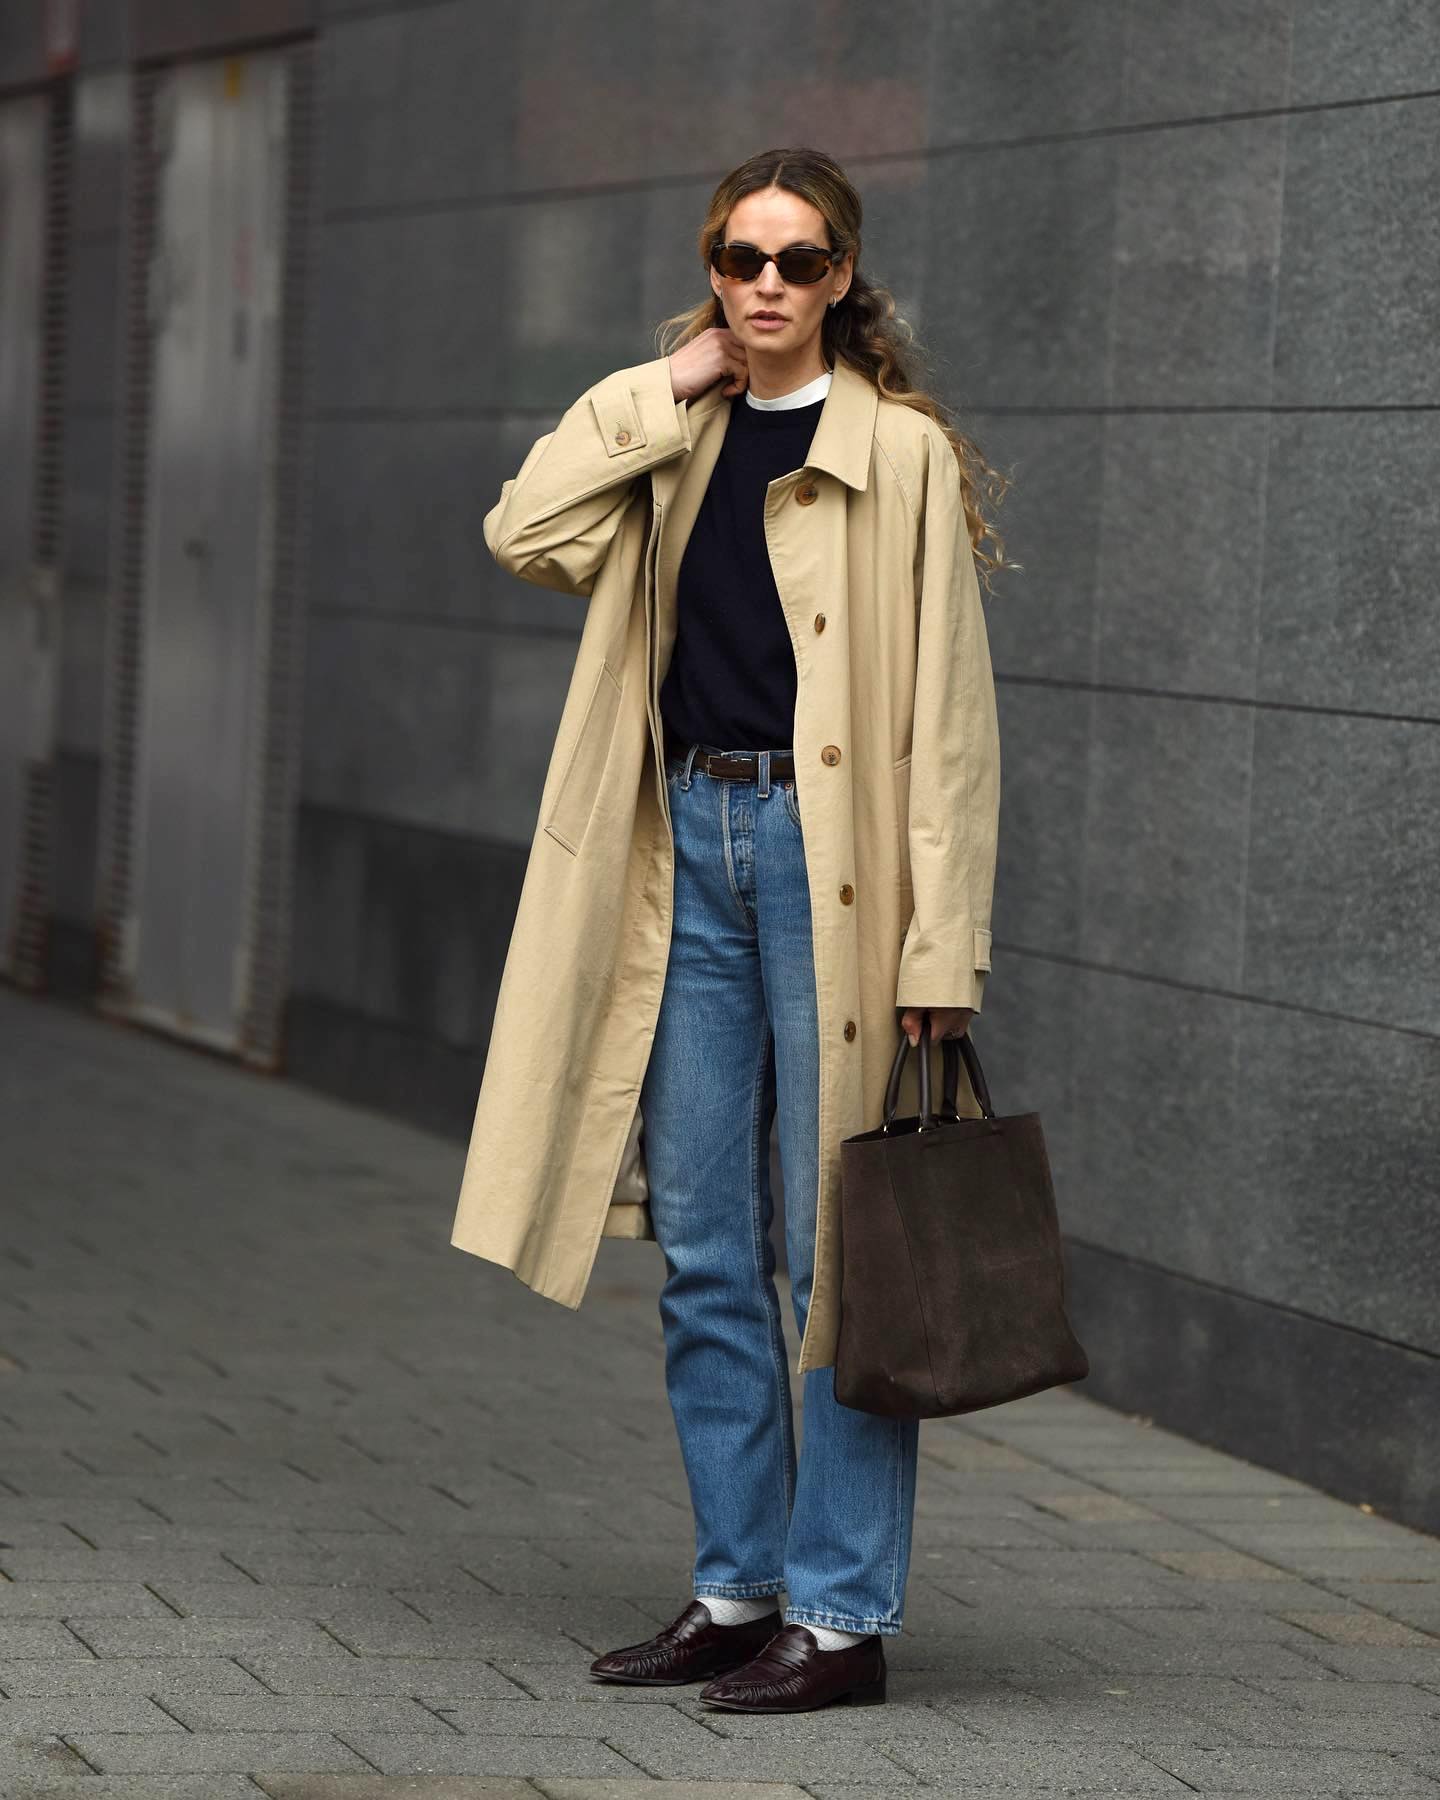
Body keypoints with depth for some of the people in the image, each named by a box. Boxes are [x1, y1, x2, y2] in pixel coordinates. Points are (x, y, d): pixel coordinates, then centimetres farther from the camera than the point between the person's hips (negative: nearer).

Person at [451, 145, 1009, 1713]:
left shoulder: (901, 452, -4)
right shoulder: (677, 446, 12)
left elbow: (947, 712, -8)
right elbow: (528, 533, -3)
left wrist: (942, 944, -13)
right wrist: (667, 391, -1)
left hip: (828, 857, -6)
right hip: (691, 845, 6)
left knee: (836, 1251, -2)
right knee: (703, 1248, 9)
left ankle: (843, 1613, 4)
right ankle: (737, 1586, 19)